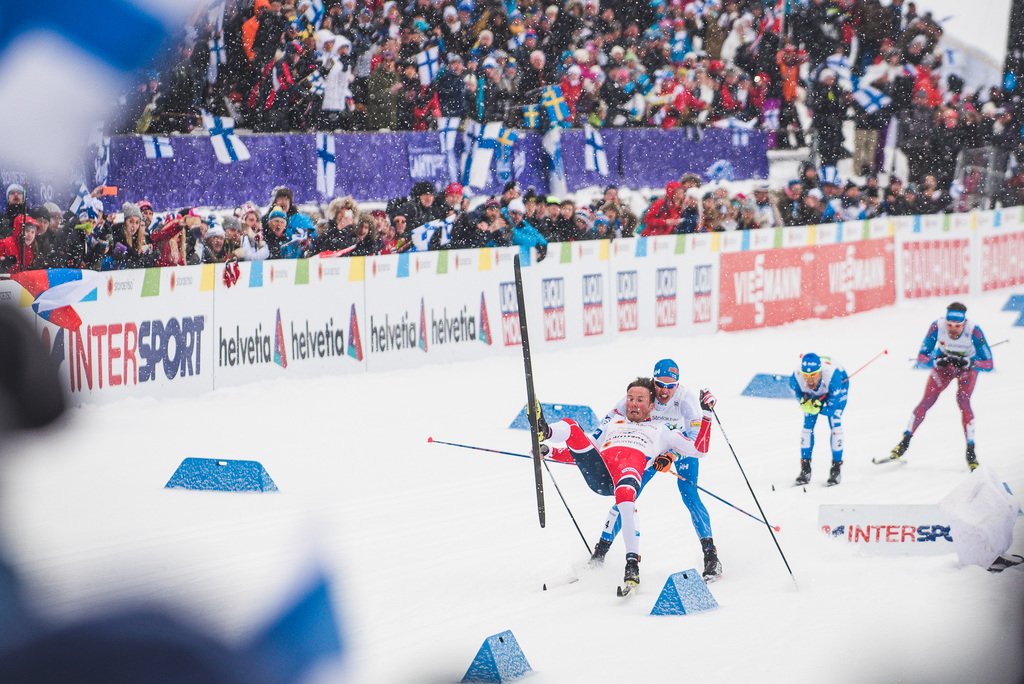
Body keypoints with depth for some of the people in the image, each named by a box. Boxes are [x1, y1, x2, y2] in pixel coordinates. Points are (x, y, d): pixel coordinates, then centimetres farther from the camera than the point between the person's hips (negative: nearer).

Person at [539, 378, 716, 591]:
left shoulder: (661, 431, 33)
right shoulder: (614, 423, 41)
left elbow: (698, 449, 24)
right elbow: (585, 452, 37)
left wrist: (706, 414, 20)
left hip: (631, 467, -4)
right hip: (598, 470, 4)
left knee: (625, 495, -39)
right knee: (571, 427, -13)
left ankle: (633, 563, -41)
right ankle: (544, 432, -45)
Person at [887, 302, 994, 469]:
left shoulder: (974, 332, -36)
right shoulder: (937, 327, -31)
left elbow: (989, 364, -31)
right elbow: (921, 358, -24)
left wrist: (968, 362, -47)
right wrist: (936, 361, -43)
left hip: (968, 365, -2)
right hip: (944, 363, 2)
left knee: (963, 401, -21)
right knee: (927, 401, -6)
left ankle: (970, 450, -12)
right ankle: (905, 442, 8)